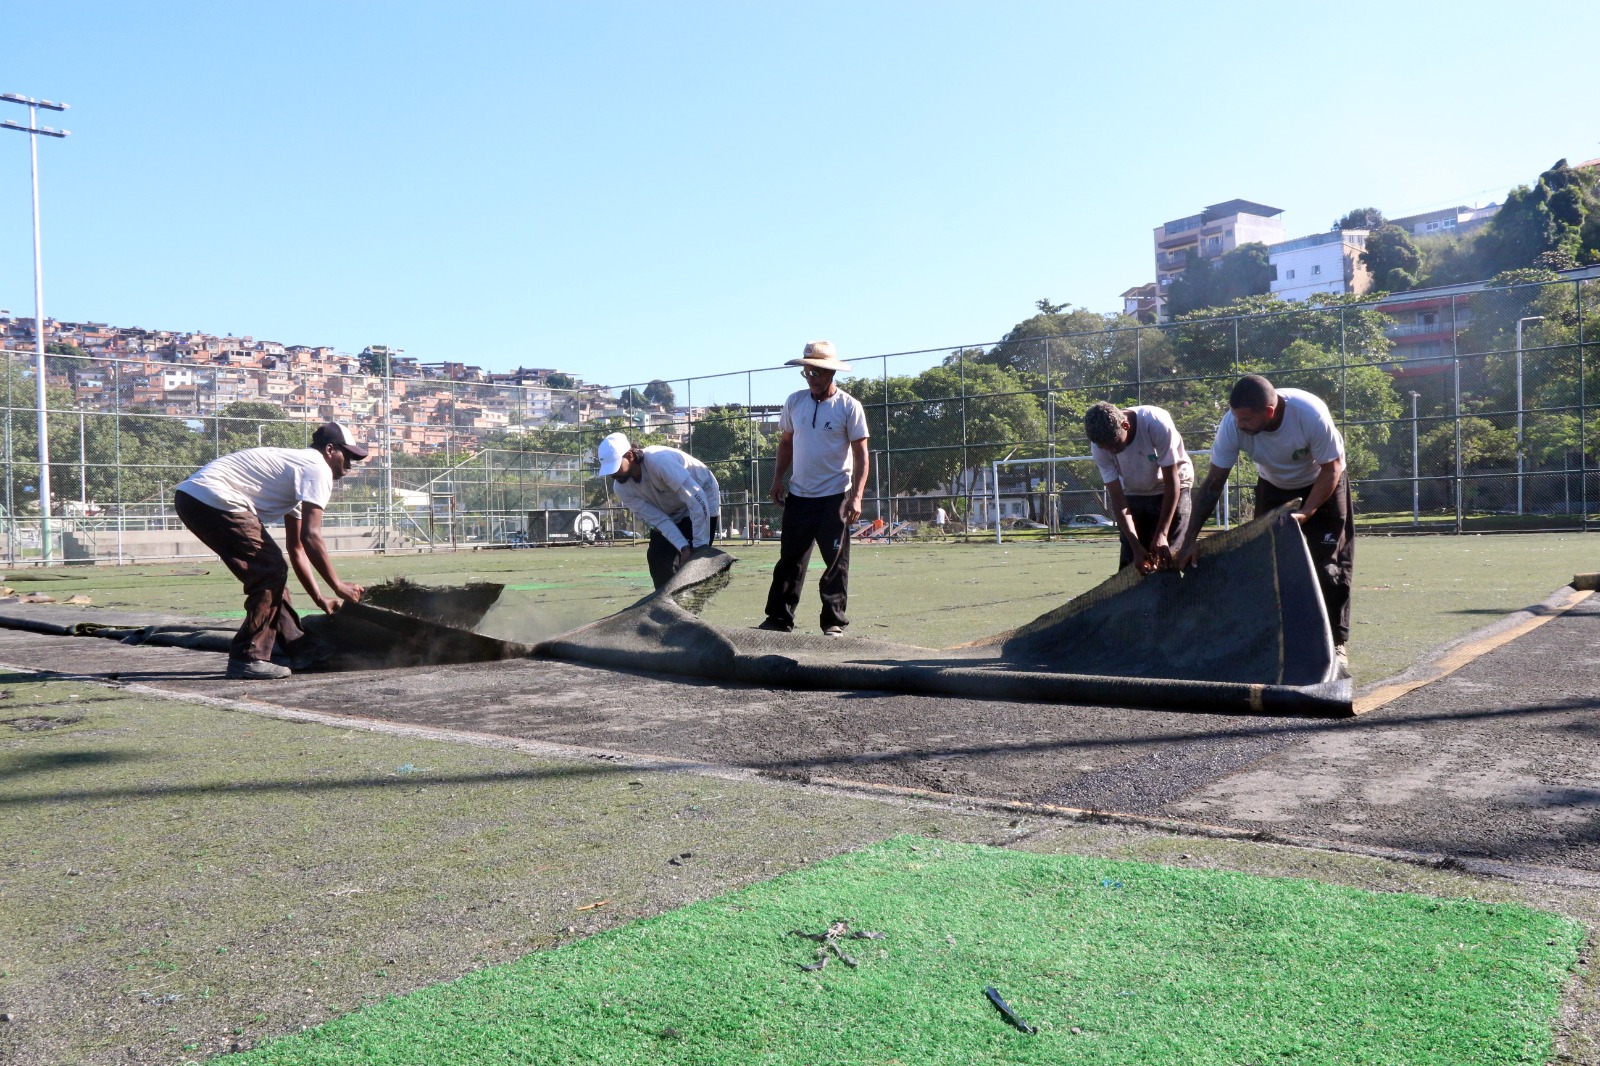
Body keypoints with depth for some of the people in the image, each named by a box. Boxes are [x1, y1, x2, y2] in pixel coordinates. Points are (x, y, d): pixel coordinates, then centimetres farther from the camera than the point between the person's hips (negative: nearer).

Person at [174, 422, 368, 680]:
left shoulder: (298, 464, 26)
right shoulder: (318, 469, -5)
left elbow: (295, 547, 27)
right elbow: (310, 537, -15)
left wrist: (319, 598, 24)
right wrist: (338, 586, -7)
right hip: (212, 497, -11)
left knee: (269, 570, 15)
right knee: (271, 571, -8)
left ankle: (299, 648, 20)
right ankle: (247, 658, -4)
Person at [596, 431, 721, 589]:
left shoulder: (660, 461, -38)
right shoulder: (621, 488, -17)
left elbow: (697, 500, -39)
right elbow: (658, 520, -19)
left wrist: (700, 546, -36)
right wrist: (684, 547, -32)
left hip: (703, 498, -6)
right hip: (671, 512, 6)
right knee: (656, 557, -3)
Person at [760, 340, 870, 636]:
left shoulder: (849, 406, -6)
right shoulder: (794, 402, 6)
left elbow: (861, 454, -7)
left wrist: (856, 496, -15)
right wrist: (778, 479, 7)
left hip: (835, 497, -4)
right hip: (798, 495, 4)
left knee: (836, 562, 1)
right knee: (789, 559, 7)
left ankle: (834, 622, 9)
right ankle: (779, 618, 14)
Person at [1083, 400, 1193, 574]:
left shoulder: (1157, 423, -32)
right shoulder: (1099, 446, -22)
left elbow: (1171, 482, -24)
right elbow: (1117, 498, -18)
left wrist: (1161, 534, -28)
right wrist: (1136, 547, -26)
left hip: (1171, 490, -3)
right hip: (1134, 494, 3)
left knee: (1168, 560, -13)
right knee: (1131, 566, -4)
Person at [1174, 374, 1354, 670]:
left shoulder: (1311, 414, -38)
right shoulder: (1232, 424, -30)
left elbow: (1331, 468, -22)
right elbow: (1212, 485, -23)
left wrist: (1305, 514, -34)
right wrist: (1189, 541, -24)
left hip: (1322, 483, -3)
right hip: (1273, 487, 3)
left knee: (1328, 564, -8)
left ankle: (1337, 644, 1)